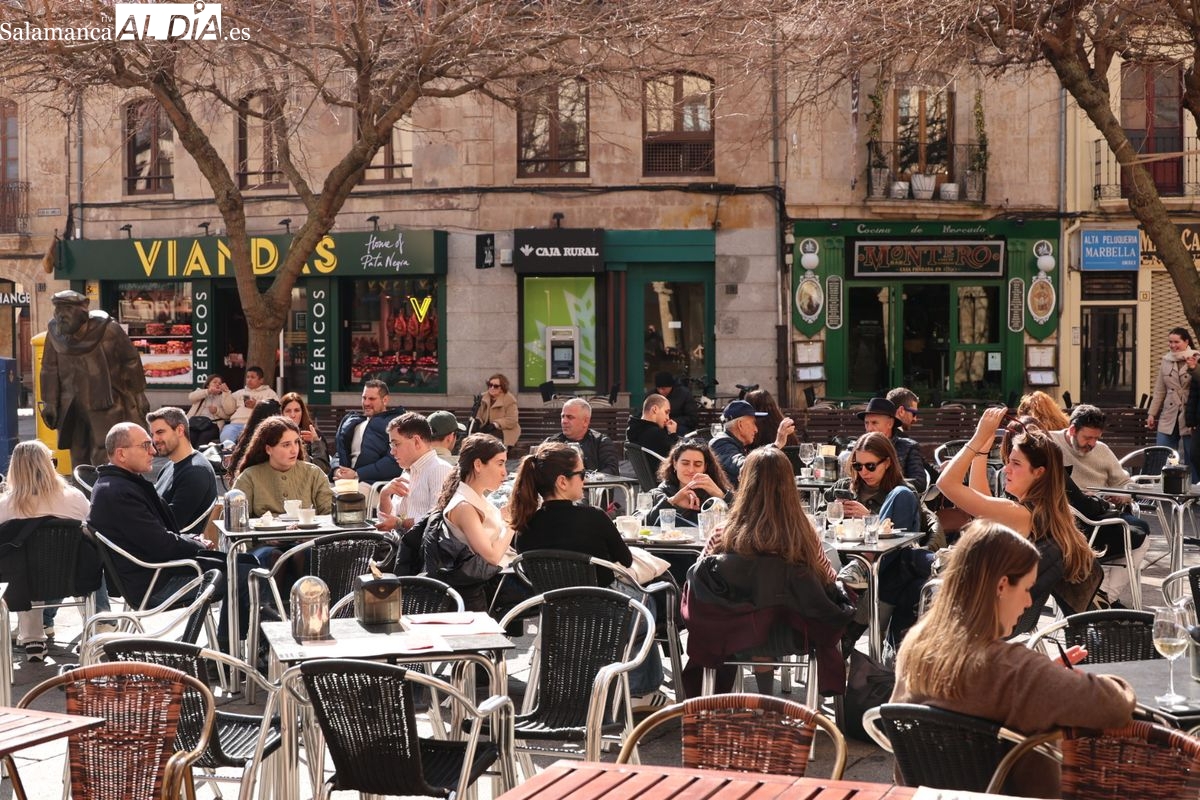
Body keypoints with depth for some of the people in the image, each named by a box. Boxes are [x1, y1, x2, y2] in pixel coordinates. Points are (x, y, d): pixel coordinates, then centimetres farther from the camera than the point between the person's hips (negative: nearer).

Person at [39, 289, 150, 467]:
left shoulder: (108, 330, -13)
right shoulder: (55, 333, -5)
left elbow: (131, 361, -2)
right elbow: (50, 370, 6)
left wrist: (138, 395, 3)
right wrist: (49, 403, 4)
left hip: (106, 405, -4)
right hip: (73, 407, 4)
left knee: (103, 459, -11)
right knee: (78, 458, 10)